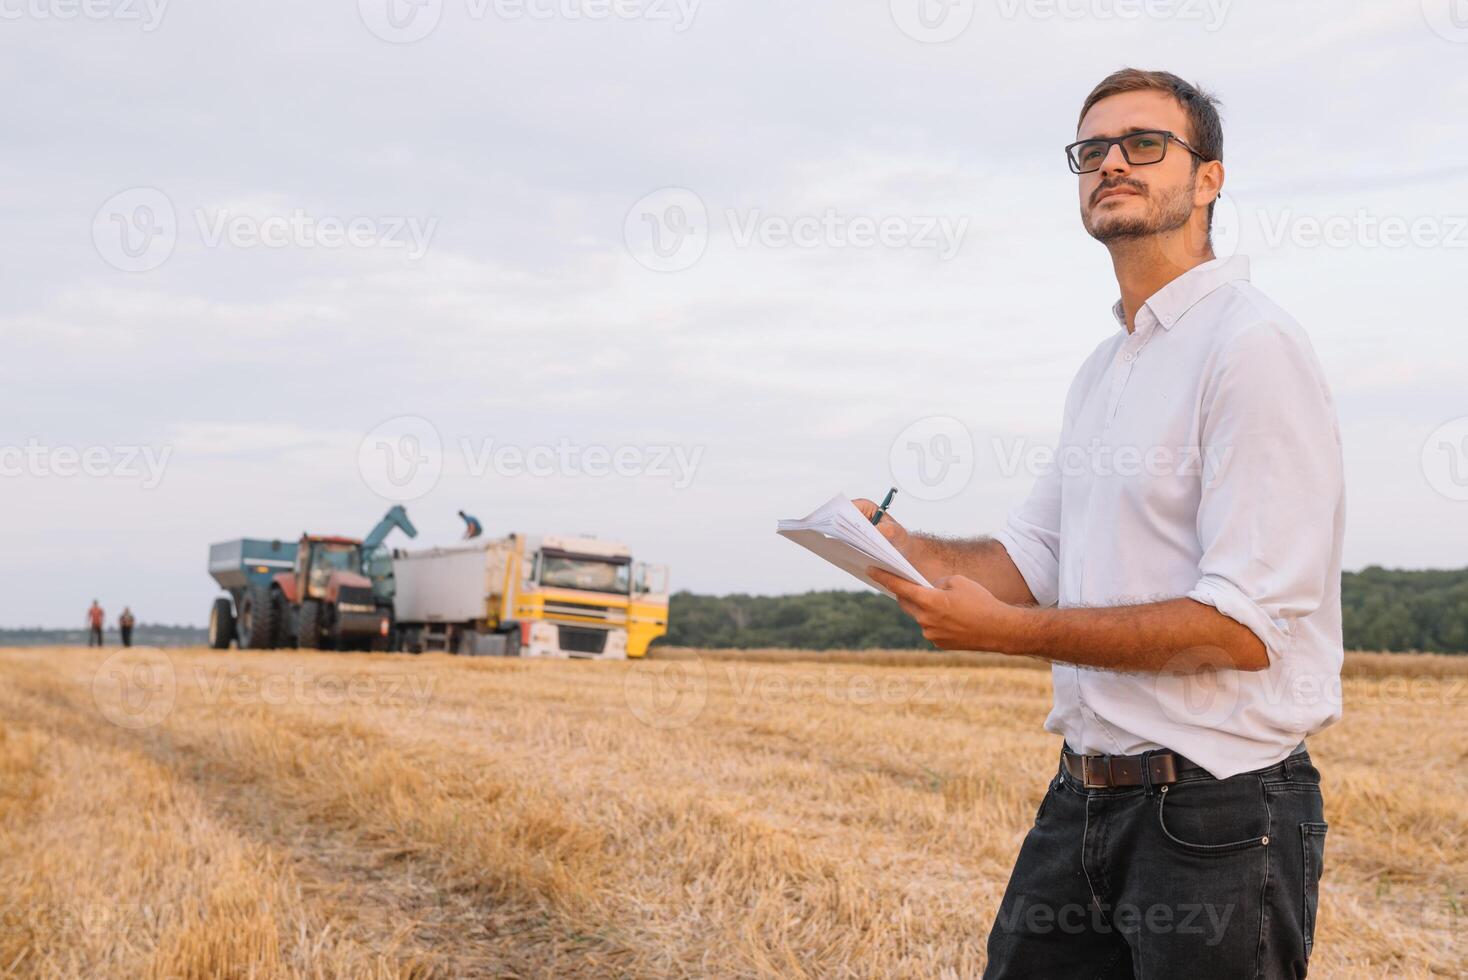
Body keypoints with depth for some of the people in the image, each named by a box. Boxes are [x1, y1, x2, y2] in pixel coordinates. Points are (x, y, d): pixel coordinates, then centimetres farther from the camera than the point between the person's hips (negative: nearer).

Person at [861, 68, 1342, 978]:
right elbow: (1031, 557, 16)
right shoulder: (1103, 369, 16)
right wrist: (903, 547, -3)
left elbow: (1243, 626, -21)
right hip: (1082, 800, 8)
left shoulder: (1254, 347, -15)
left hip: (1219, 812, -8)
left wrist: (1007, 630, -19)